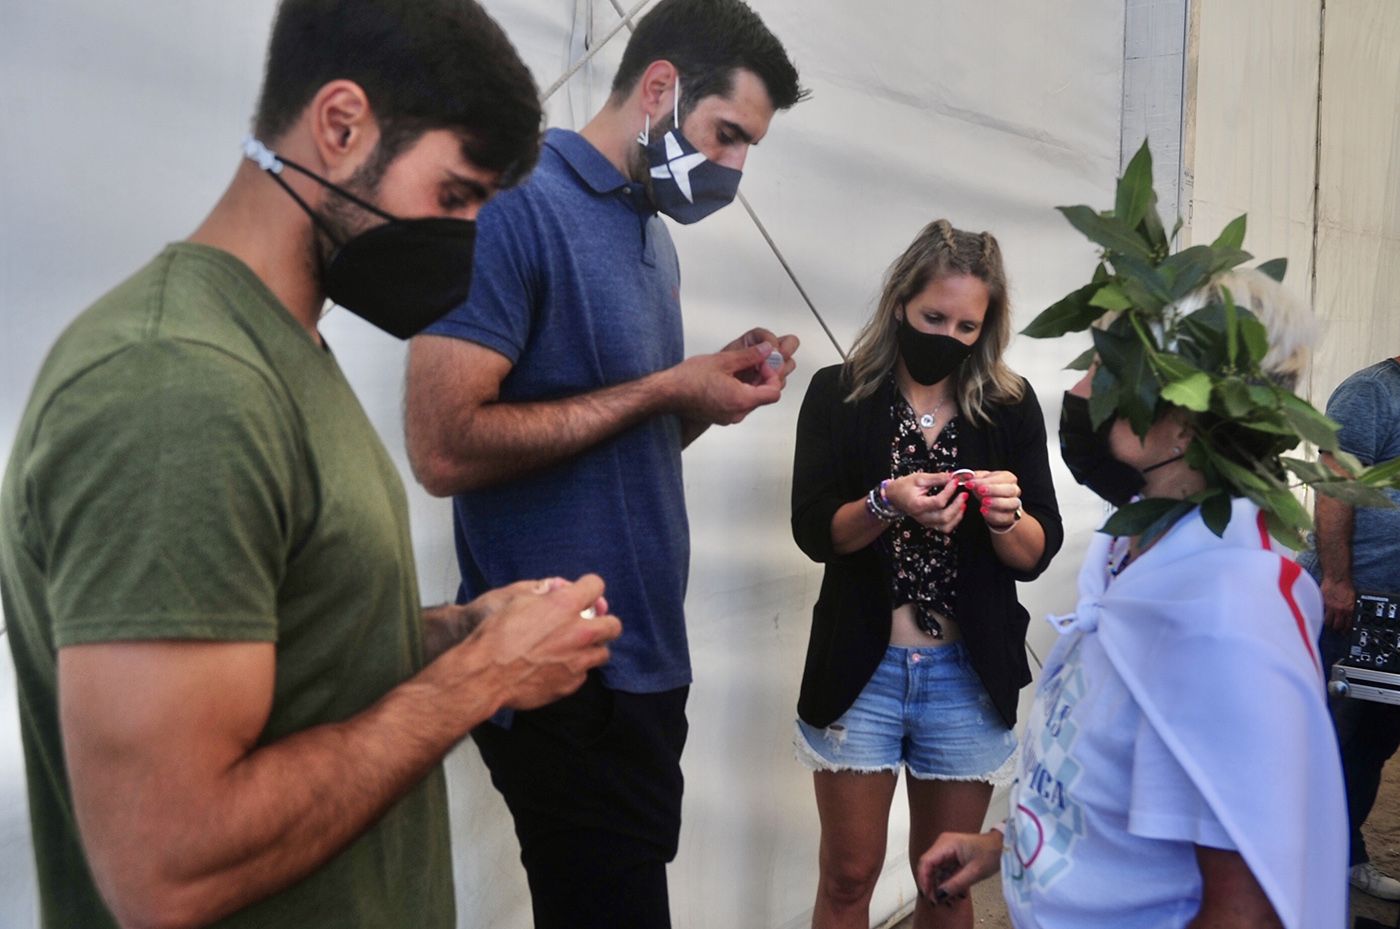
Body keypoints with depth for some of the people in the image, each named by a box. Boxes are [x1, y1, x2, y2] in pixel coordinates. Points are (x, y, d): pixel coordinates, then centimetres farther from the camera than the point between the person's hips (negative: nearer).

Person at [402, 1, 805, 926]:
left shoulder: (655, 236, 13)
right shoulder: (517, 203, -15)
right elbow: (446, 448, -23)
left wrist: (712, 388, -1)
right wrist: (665, 388, -17)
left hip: (648, 654, 9)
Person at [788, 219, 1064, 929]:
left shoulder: (1010, 407, 2)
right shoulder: (839, 394, -2)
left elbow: (1038, 555, 1)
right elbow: (813, 532, -9)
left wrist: (1004, 518, -20)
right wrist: (887, 505, -26)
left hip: (969, 677, 2)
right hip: (862, 669, -1)